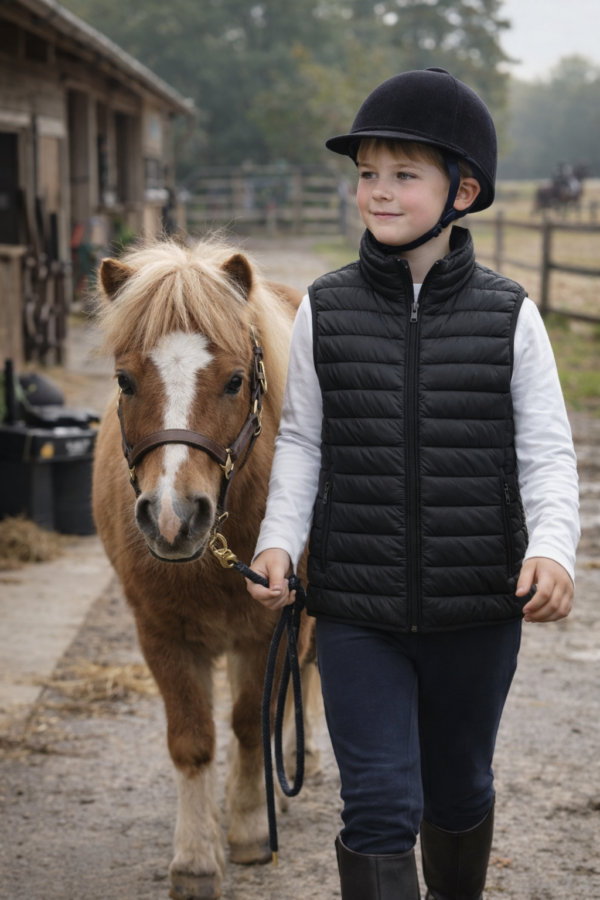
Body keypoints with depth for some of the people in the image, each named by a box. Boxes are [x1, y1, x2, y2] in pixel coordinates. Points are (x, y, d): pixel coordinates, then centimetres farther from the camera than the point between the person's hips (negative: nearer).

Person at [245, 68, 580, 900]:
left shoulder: (509, 317, -3)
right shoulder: (324, 313, -1)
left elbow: (547, 452, -3)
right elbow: (301, 442, 6)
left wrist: (552, 549, -20)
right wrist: (280, 539, -9)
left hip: (478, 611, 1)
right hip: (357, 611, -1)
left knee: (458, 792, 19)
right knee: (379, 805, -4)